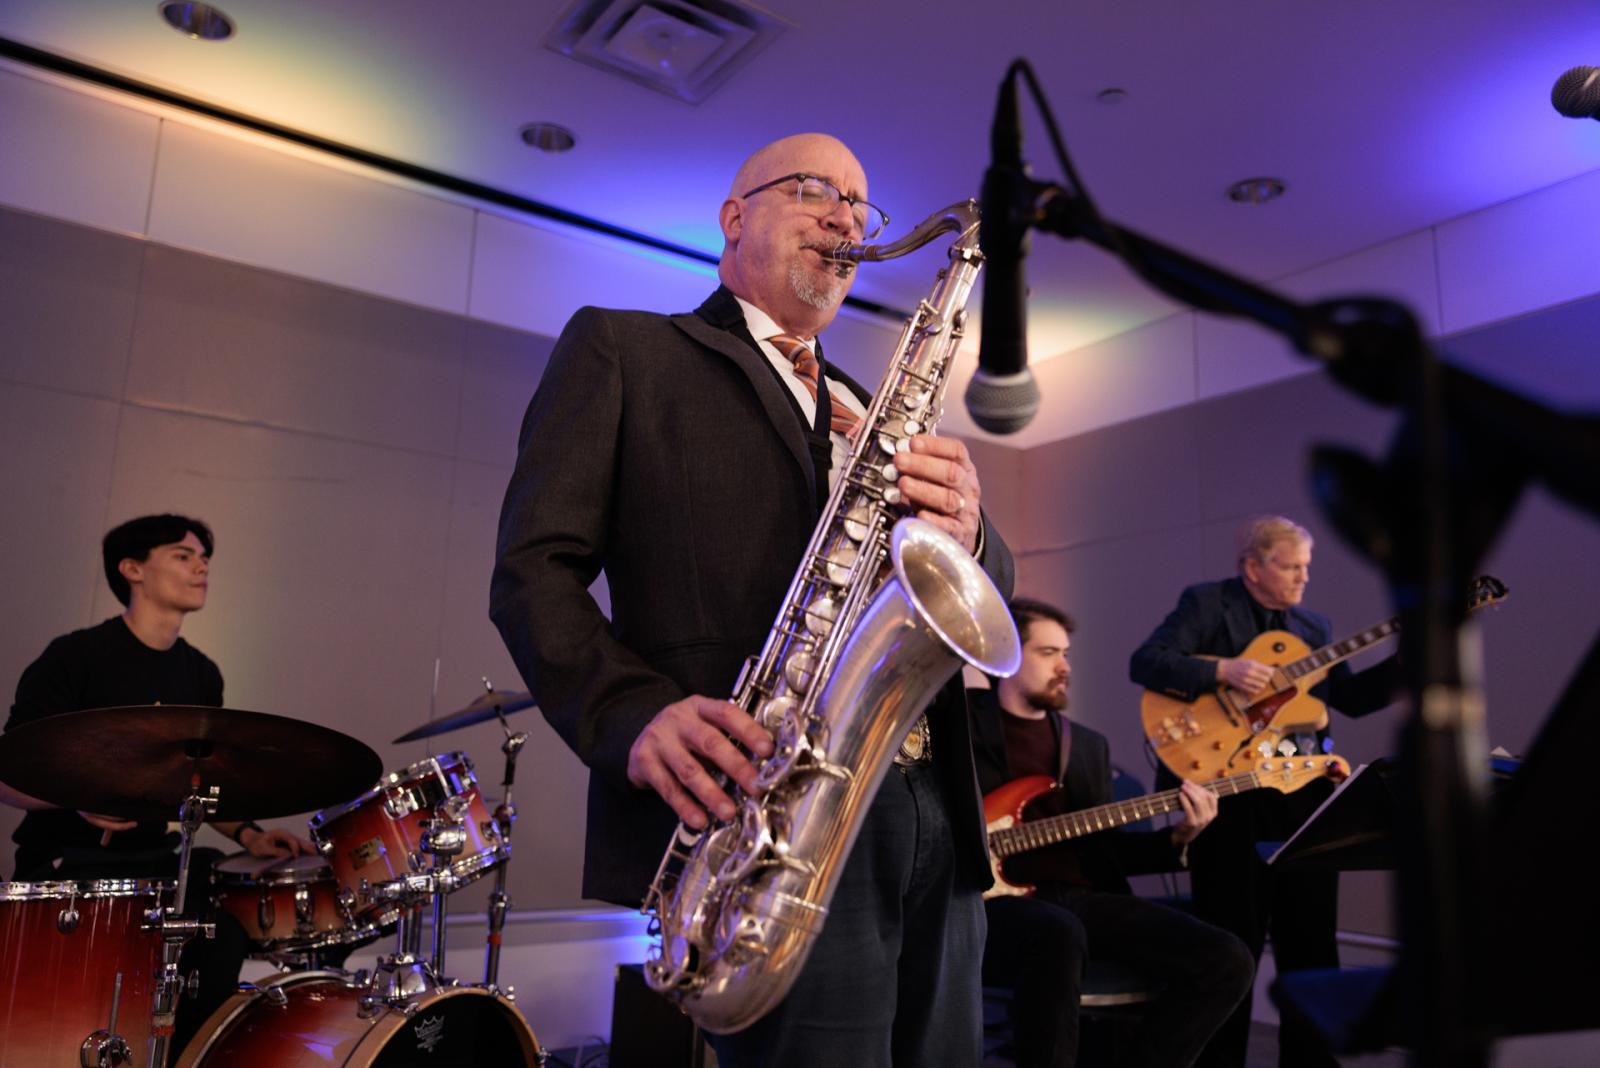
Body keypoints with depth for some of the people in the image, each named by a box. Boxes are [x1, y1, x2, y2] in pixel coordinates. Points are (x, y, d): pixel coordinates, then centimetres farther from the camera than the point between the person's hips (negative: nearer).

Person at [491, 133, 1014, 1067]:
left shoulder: (878, 413, 24)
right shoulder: (619, 349, 9)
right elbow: (535, 569, -2)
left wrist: (966, 533, -7)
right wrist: (635, 715, -20)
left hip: (936, 816, 6)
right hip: (770, 816, -6)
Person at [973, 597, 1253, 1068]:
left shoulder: (1088, 745, 21)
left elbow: (1102, 847, 18)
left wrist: (1177, 837, 2)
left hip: (1083, 898, 6)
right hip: (994, 900, -6)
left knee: (1226, 962, -9)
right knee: (1058, 934, -41)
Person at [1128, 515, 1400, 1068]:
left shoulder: (1314, 625, 15)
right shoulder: (1206, 603, -3)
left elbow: (1352, 698, 12)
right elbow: (1144, 662, -13)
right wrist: (1223, 670, -23)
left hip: (1305, 791, 6)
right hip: (1232, 791, -6)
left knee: (1312, 941, 12)